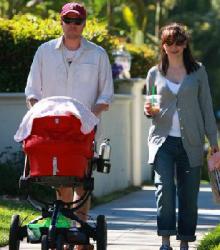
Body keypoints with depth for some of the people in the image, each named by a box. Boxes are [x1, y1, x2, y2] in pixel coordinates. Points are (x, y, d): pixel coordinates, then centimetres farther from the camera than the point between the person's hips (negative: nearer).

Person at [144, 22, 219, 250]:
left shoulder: (198, 71, 8)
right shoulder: (155, 74, 9)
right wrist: (149, 111, -4)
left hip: (190, 142, 0)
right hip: (163, 139, 0)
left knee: (189, 194, 2)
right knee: (165, 187, -17)